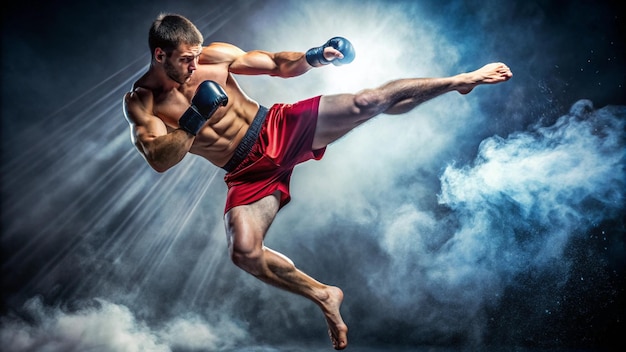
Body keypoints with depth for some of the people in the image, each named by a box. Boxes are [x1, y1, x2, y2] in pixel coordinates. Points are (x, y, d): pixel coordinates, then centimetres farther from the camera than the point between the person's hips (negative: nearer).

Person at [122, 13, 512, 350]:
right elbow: (159, 159, -18)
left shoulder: (214, 56, -3)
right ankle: (324, 296, -1)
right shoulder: (140, 101, -4)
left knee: (367, 102, -16)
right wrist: (195, 119, -31)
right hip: (249, 174, 0)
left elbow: (278, 65, 5)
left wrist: (315, 57, -13)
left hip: (280, 129, 1)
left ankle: (463, 79, 1)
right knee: (244, 252, -23)